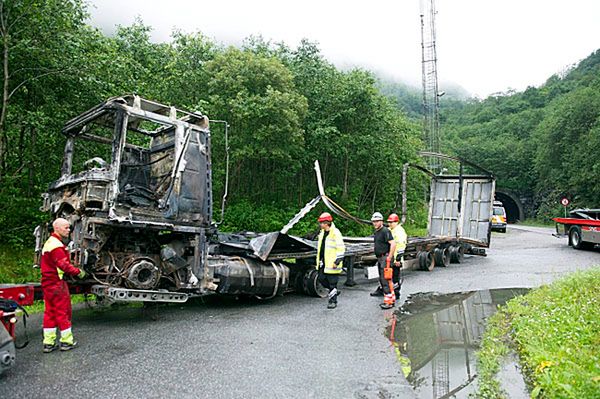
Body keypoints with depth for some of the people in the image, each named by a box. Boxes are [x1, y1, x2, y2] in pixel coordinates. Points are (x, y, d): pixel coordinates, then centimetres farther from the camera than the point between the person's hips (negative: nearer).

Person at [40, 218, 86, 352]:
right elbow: (64, 265, -25)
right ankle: (66, 341, 9)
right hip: (57, 284, -10)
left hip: (47, 283, 10)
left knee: (49, 312, 12)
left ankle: (48, 343, 18)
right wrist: (78, 272, -11)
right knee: (63, 312, 0)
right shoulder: (56, 245, -19)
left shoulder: (49, 242, 16)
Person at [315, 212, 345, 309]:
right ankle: (333, 291, 34)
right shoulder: (322, 232, 12)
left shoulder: (335, 233, -14)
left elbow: (341, 248, -16)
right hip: (323, 262, 8)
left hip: (331, 263, -8)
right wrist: (319, 259, 24)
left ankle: (333, 301, 13)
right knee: (321, 279, 12)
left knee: (332, 282, 0)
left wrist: (337, 261, -19)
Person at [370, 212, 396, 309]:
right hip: (380, 258, 11)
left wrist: (389, 257, -22)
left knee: (385, 280, -10)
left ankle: (388, 301, -6)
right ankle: (392, 298, 24)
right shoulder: (376, 232, 16)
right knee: (382, 279, 15)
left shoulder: (385, 231, -15)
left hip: (385, 258, -11)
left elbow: (393, 244, -23)